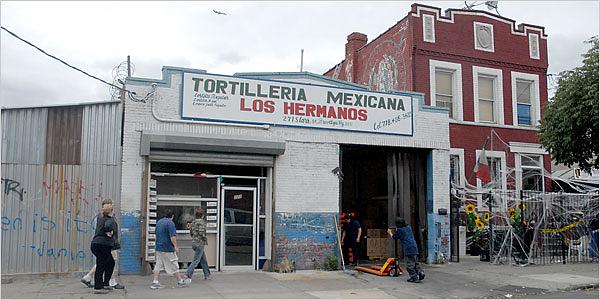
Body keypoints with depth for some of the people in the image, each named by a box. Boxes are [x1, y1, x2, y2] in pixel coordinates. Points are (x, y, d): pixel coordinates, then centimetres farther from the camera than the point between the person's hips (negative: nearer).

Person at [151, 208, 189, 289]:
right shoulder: (170, 223, -15)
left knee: (158, 266, 9)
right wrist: (176, 247, -13)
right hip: (168, 249, -7)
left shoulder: (159, 222, 11)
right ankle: (180, 281, 15)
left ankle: (155, 283, 6)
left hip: (159, 248, 7)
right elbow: (172, 237, -21)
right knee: (174, 265, 4)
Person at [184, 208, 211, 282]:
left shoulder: (193, 222, 12)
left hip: (194, 242, 9)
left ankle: (207, 275, 27)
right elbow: (201, 232, -22)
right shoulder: (202, 222, -13)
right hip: (200, 243, -9)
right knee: (196, 261, -7)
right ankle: (188, 276, -13)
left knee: (203, 259, 19)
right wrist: (205, 239, -6)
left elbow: (191, 233, 15)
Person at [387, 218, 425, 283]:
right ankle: (420, 272, 3)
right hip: (415, 248, 7)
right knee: (414, 263, 19)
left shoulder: (399, 230, -4)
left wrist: (390, 232, 31)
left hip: (408, 249, -7)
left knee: (410, 265, -1)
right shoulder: (408, 227, 15)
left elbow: (394, 237, 13)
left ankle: (414, 278, -2)